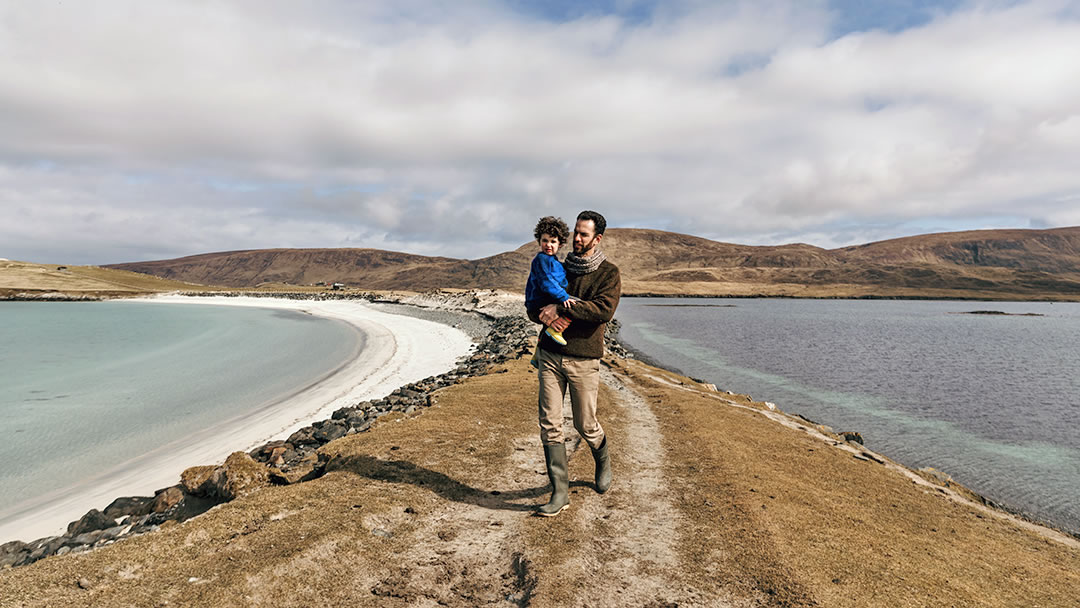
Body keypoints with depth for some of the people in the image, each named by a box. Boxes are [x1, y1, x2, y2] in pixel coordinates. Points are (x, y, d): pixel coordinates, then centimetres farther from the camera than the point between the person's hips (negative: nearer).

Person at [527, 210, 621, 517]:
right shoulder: (560, 268, 13)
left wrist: (561, 308, -21)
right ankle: (560, 492, 6)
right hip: (550, 355, 4)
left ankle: (603, 461, 41)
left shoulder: (609, 273, -2)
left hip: (584, 358, -4)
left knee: (586, 425, 8)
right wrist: (543, 315, -11)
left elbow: (604, 310, -20)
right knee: (549, 424, -2)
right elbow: (533, 305, 13)